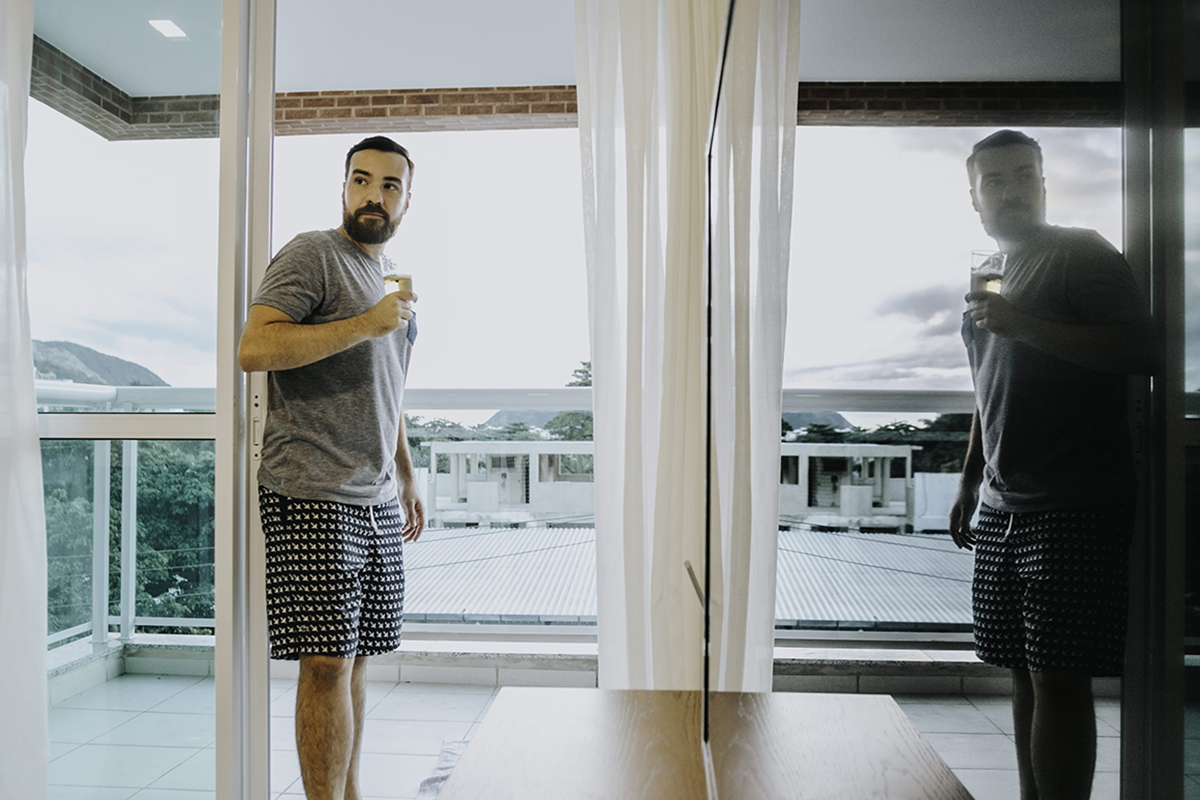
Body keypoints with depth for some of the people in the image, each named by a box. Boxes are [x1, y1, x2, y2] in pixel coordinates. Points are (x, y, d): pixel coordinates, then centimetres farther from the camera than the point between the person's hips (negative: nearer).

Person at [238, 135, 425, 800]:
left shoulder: (393, 278, 21)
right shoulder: (311, 255, -3)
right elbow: (253, 349, -16)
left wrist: (407, 477, 23)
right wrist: (364, 324, -20)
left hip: (377, 500, 7)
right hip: (313, 494, -7)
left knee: (356, 657, 12)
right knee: (328, 662, -6)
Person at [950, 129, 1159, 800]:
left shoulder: (1082, 254, -1)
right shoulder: (991, 279, 20)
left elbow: (1144, 352, -13)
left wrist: (1027, 326, -21)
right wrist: (969, 484, 22)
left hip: (1075, 509, -7)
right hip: (1003, 510, 7)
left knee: (1059, 680, -6)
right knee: (1026, 675, 10)